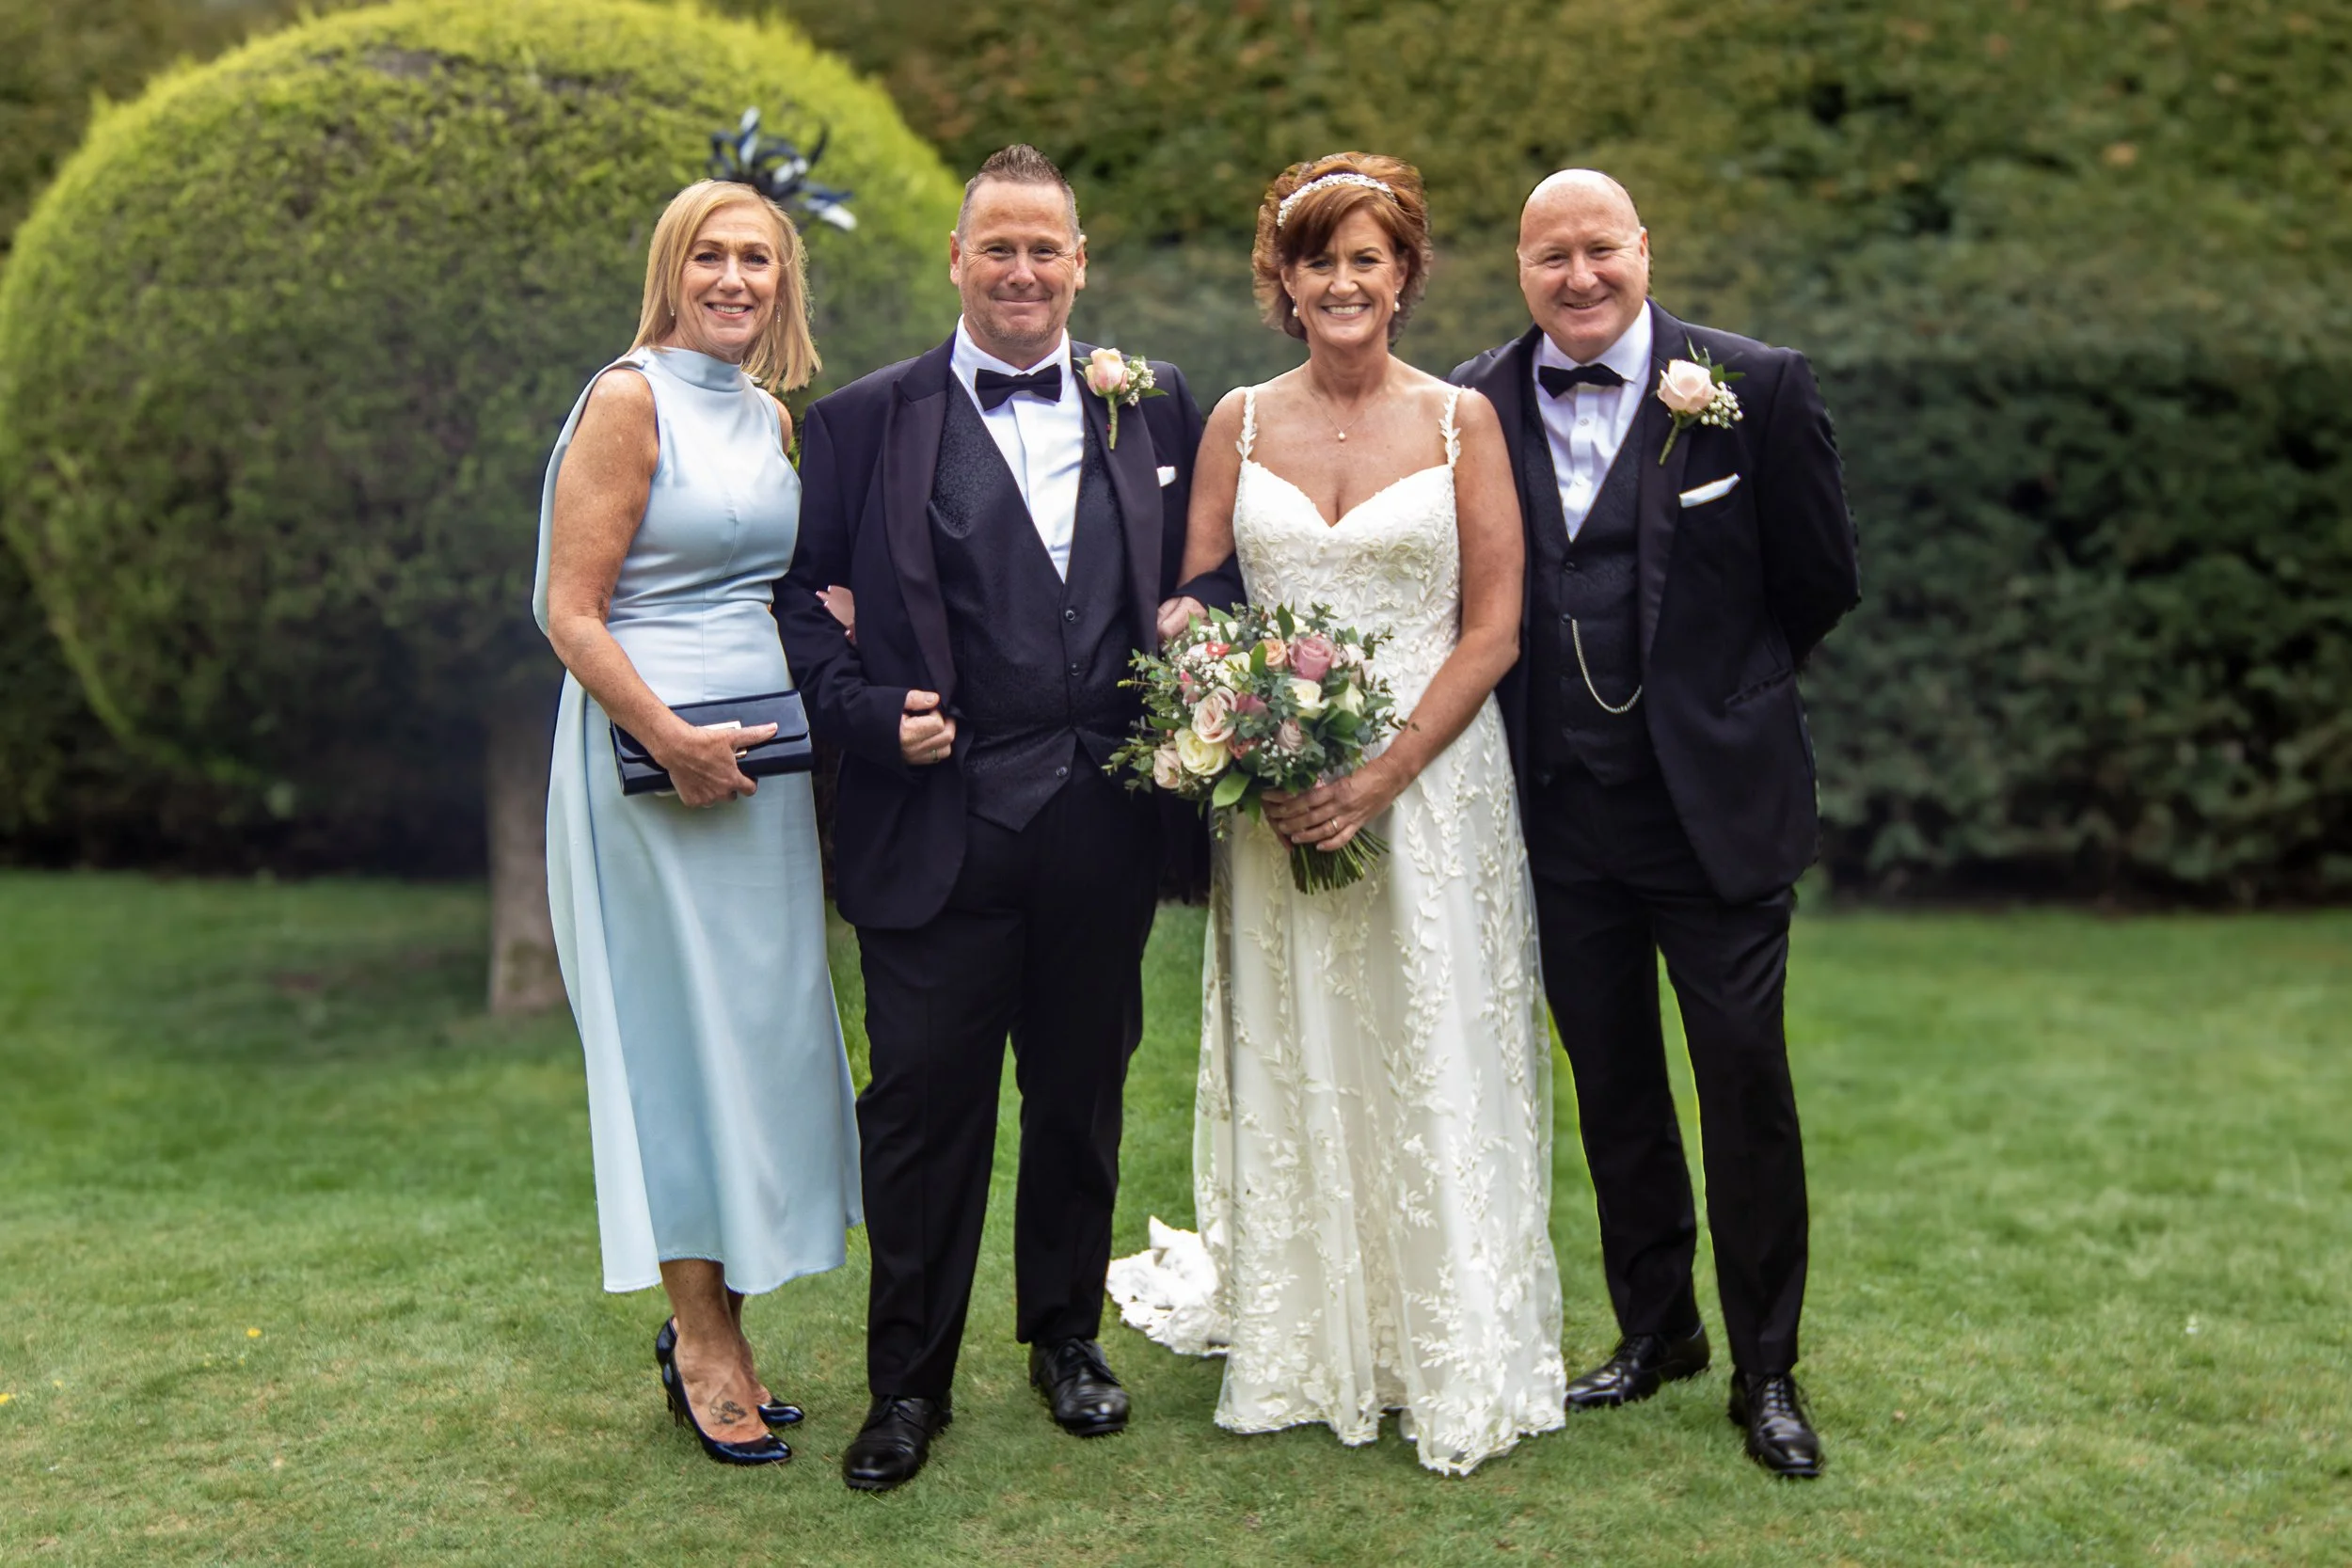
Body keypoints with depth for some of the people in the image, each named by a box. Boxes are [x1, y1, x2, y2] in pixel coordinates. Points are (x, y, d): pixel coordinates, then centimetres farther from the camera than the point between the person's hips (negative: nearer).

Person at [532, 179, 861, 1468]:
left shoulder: (771, 419, 13)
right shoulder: (629, 401, -8)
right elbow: (570, 610, -12)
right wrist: (669, 737, -19)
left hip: (763, 753, 7)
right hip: (652, 750, -7)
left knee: (761, 1021, 10)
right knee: (678, 1027, 0)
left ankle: (714, 1324, 22)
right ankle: (702, 1337, 13)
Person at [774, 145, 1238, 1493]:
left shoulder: (1157, 408, 8)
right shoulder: (865, 420, 1)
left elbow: (1201, 577, 14)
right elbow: (799, 596, 0)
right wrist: (870, 714, -13)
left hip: (1103, 824, 3)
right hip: (937, 825, -2)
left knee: (1083, 1093, 15)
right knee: (925, 1106, 3)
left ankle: (1067, 1332, 35)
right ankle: (910, 1381, 19)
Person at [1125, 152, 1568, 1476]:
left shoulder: (1461, 420, 1)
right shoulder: (1241, 422, 7)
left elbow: (1493, 630, -3)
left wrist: (1383, 776, -13)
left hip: (1431, 777, -2)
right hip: (1274, 788, 2)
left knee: (1434, 1063, 1)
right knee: (1287, 1065, 7)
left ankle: (1456, 1365, 15)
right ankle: (1298, 1354, 21)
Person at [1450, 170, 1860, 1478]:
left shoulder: (1759, 387, -7)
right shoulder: (1474, 406, 0)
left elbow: (1823, 581, 1)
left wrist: (1723, 690, 8)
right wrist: (1545, 721, 4)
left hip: (1714, 805, -3)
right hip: (1561, 815, 3)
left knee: (1747, 1085, 3)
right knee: (1612, 1086, 15)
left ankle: (1767, 1369, 20)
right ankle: (1654, 1330, 32)